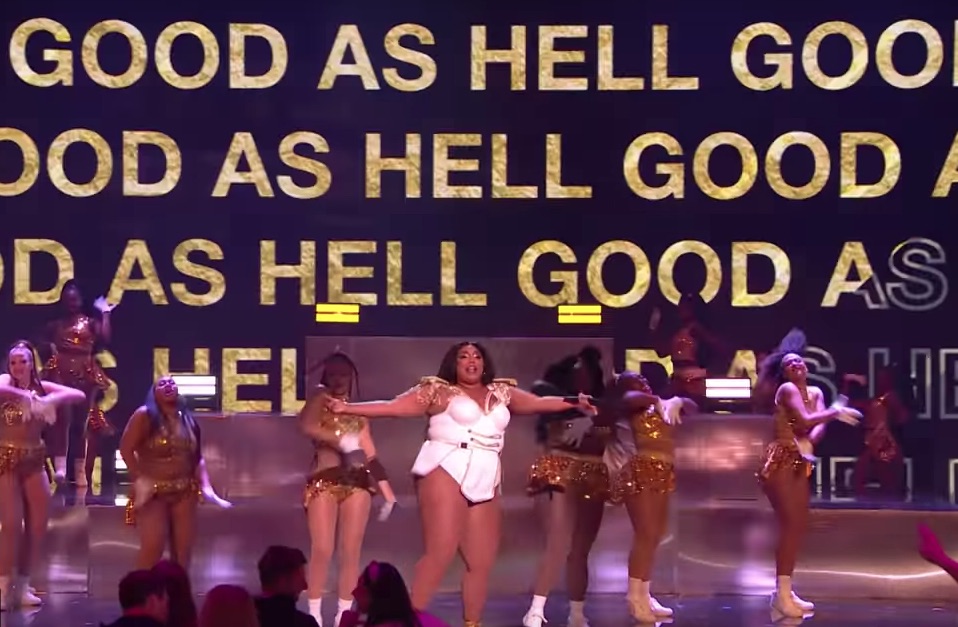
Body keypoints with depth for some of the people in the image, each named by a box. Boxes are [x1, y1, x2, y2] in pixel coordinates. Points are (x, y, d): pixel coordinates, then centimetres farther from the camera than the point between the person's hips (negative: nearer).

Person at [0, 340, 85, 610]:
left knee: (38, 525, 5)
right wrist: (25, 396, -29)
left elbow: (79, 395, -5)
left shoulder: (42, 386, 5)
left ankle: (23, 585, 17)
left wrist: (52, 399, -20)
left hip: (34, 462, 5)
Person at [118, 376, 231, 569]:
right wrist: (139, 479, -16)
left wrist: (206, 487, -1)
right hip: (153, 492, -5)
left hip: (184, 493, 5)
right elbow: (126, 449, -9)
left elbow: (198, 457, 12)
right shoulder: (145, 416, -7)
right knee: (152, 547, -17)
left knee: (183, 550, 6)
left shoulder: (188, 420, 10)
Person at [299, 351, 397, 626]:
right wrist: (343, 442, -26)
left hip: (357, 483, 4)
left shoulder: (358, 413, 18)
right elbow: (307, 426, -18)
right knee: (322, 550, -10)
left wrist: (388, 493, 13)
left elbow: (370, 457, 19)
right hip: (324, 482, -4)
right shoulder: (320, 400, 4)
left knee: (351, 552, 1)